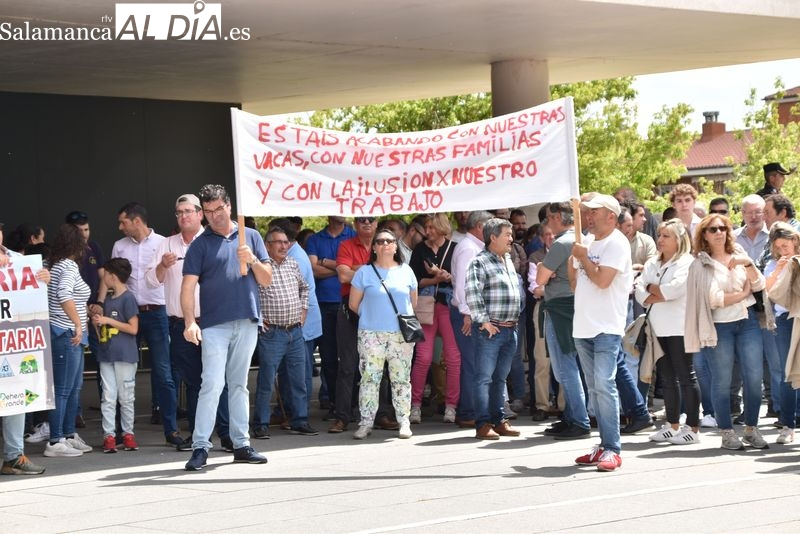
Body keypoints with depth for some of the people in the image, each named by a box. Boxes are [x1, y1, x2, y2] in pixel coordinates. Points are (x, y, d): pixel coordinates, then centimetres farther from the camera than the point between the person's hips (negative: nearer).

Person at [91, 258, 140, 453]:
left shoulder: (128, 298, -7)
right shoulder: (108, 300, 16)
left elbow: (133, 328, -13)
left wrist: (108, 320, -13)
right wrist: (97, 322, 2)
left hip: (125, 356, -6)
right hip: (106, 355, 6)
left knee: (126, 397, 2)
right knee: (108, 397, 1)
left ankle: (128, 433, 11)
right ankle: (109, 435, 0)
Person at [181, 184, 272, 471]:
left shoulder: (250, 236, 11)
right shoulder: (200, 245, 3)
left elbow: (267, 279, 10)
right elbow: (188, 287, -4)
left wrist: (252, 260, -9)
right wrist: (190, 322, -17)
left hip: (247, 322, 3)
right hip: (214, 325, -3)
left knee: (239, 384, 11)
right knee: (212, 383, -11)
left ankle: (241, 444, 16)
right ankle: (200, 447, -11)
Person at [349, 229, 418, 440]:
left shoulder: (406, 271, 9)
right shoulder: (364, 273, 1)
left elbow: (413, 302, 16)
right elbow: (353, 304, 6)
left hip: (402, 335, 2)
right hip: (371, 335, -2)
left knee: (401, 379, 4)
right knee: (369, 379, -1)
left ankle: (404, 422, 10)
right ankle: (366, 422, 5)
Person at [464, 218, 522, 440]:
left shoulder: (508, 261, 16)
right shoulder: (480, 262, -10)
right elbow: (472, 294, -19)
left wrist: (515, 319, 20)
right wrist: (484, 321, -19)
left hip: (510, 329, 8)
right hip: (490, 330, -8)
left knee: (500, 378, 13)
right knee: (484, 378, -5)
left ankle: (499, 421, 18)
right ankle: (483, 424, -4)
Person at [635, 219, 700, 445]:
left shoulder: (687, 262, -4)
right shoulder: (652, 264, 17)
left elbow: (675, 288, -19)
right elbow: (640, 292, 6)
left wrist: (653, 288, -3)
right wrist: (662, 297, -11)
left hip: (679, 328, -7)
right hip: (659, 329, 7)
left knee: (686, 376, -4)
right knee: (667, 377, 11)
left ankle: (693, 427, -1)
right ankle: (673, 425, 19)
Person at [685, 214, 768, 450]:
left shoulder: (739, 255, 11)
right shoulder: (701, 264, -1)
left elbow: (759, 286, 3)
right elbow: (713, 298, -10)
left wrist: (748, 264, -11)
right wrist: (742, 294, -2)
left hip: (748, 322, 4)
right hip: (719, 327, -3)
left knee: (754, 377, 0)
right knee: (722, 381, -1)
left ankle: (751, 429, 12)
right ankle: (727, 433, 8)